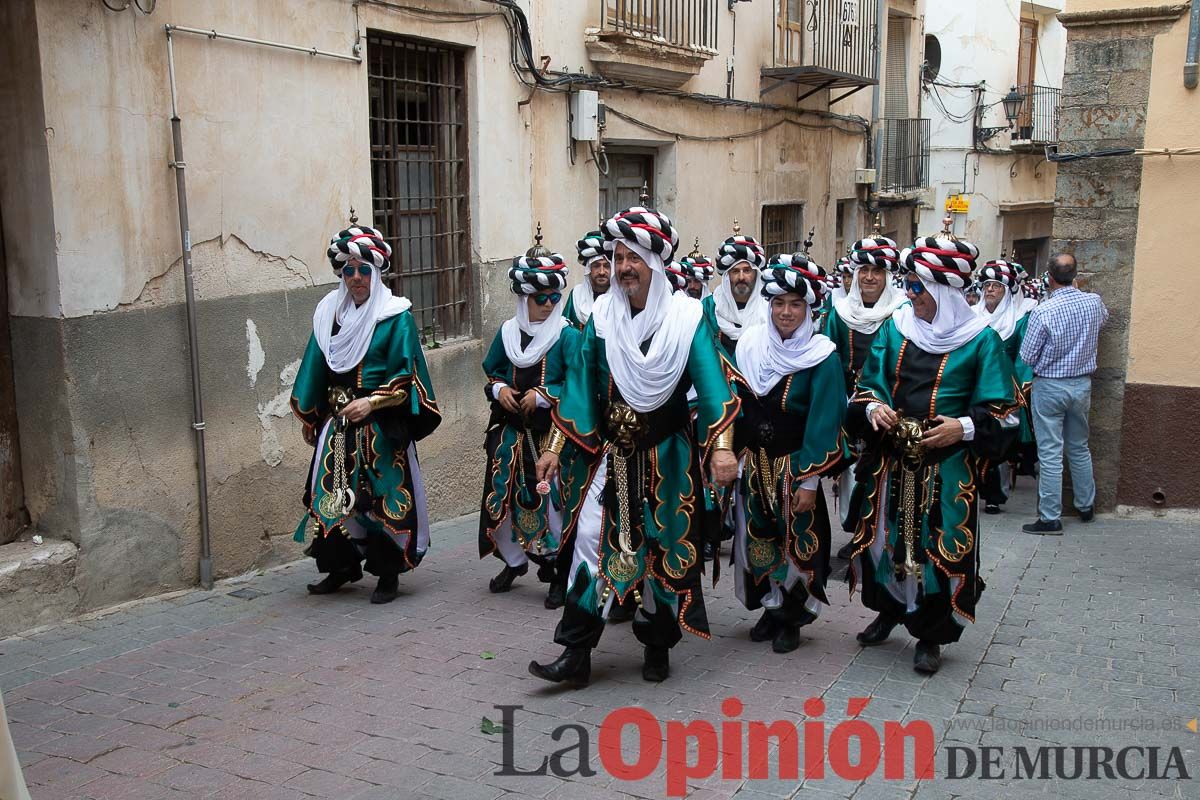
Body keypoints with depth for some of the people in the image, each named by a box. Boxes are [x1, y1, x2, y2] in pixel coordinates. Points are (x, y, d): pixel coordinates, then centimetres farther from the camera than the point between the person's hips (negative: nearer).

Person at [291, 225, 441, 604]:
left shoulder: (395, 316, -6)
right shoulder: (329, 312, 9)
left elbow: (406, 375, -10)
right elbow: (316, 368, 16)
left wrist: (371, 402, -21)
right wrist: (309, 417, 19)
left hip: (381, 427, -5)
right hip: (336, 425, 5)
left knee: (382, 498, -2)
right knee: (332, 494, 6)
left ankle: (388, 574, 11)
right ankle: (342, 566, 22)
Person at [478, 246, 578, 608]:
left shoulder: (566, 334, -6)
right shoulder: (507, 332, 9)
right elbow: (492, 371, 20)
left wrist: (543, 396, -16)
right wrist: (498, 389, -1)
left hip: (551, 431, -5)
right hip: (510, 428, 5)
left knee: (552, 495, -6)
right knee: (504, 493, 8)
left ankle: (558, 572, 6)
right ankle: (514, 561, 29)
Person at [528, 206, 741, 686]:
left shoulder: (685, 318, -9)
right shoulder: (602, 316, 1)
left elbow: (712, 383, -18)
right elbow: (580, 382, 3)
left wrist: (721, 446, -32)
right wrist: (554, 447, -1)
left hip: (669, 457, -2)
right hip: (614, 454, 2)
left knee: (667, 548, 8)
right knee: (594, 539, -5)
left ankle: (658, 647, 26)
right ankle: (575, 653, 1)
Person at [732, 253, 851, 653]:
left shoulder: (821, 357, -11)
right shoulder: (750, 344, 1)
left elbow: (823, 422, -12)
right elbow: (737, 403, 8)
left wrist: (810, 481, -15)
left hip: (795, 465, -4)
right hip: (755, 461, 4)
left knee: (797, 538, 2)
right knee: (759, 535, 10)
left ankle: (793, 617, 20)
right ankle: (772, 607, 28)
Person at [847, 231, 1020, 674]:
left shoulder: (980, 339, -7)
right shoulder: (894, 327, 4)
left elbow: (1001, 409, -5)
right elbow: (869, 382, 11)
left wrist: (964, 427, -21)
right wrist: (873, 406, -10)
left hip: (948, 467, -4)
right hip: (891, 460, 4)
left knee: (940, 548, 2)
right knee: (886, 537, 13)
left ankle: (931, 636, 18)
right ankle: (889, 610, 36)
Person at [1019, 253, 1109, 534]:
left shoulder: (1043, 312, -21)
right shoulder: (1094, 302, -5)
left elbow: (1027, 356, -13)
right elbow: (1104, 318, 21)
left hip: (1049, 387, -5)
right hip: (1082, 384, 5)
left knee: (1050, 455, -1)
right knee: (1079, 449, 20)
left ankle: (1050, 519, 2)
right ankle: (1086, 507, 32)